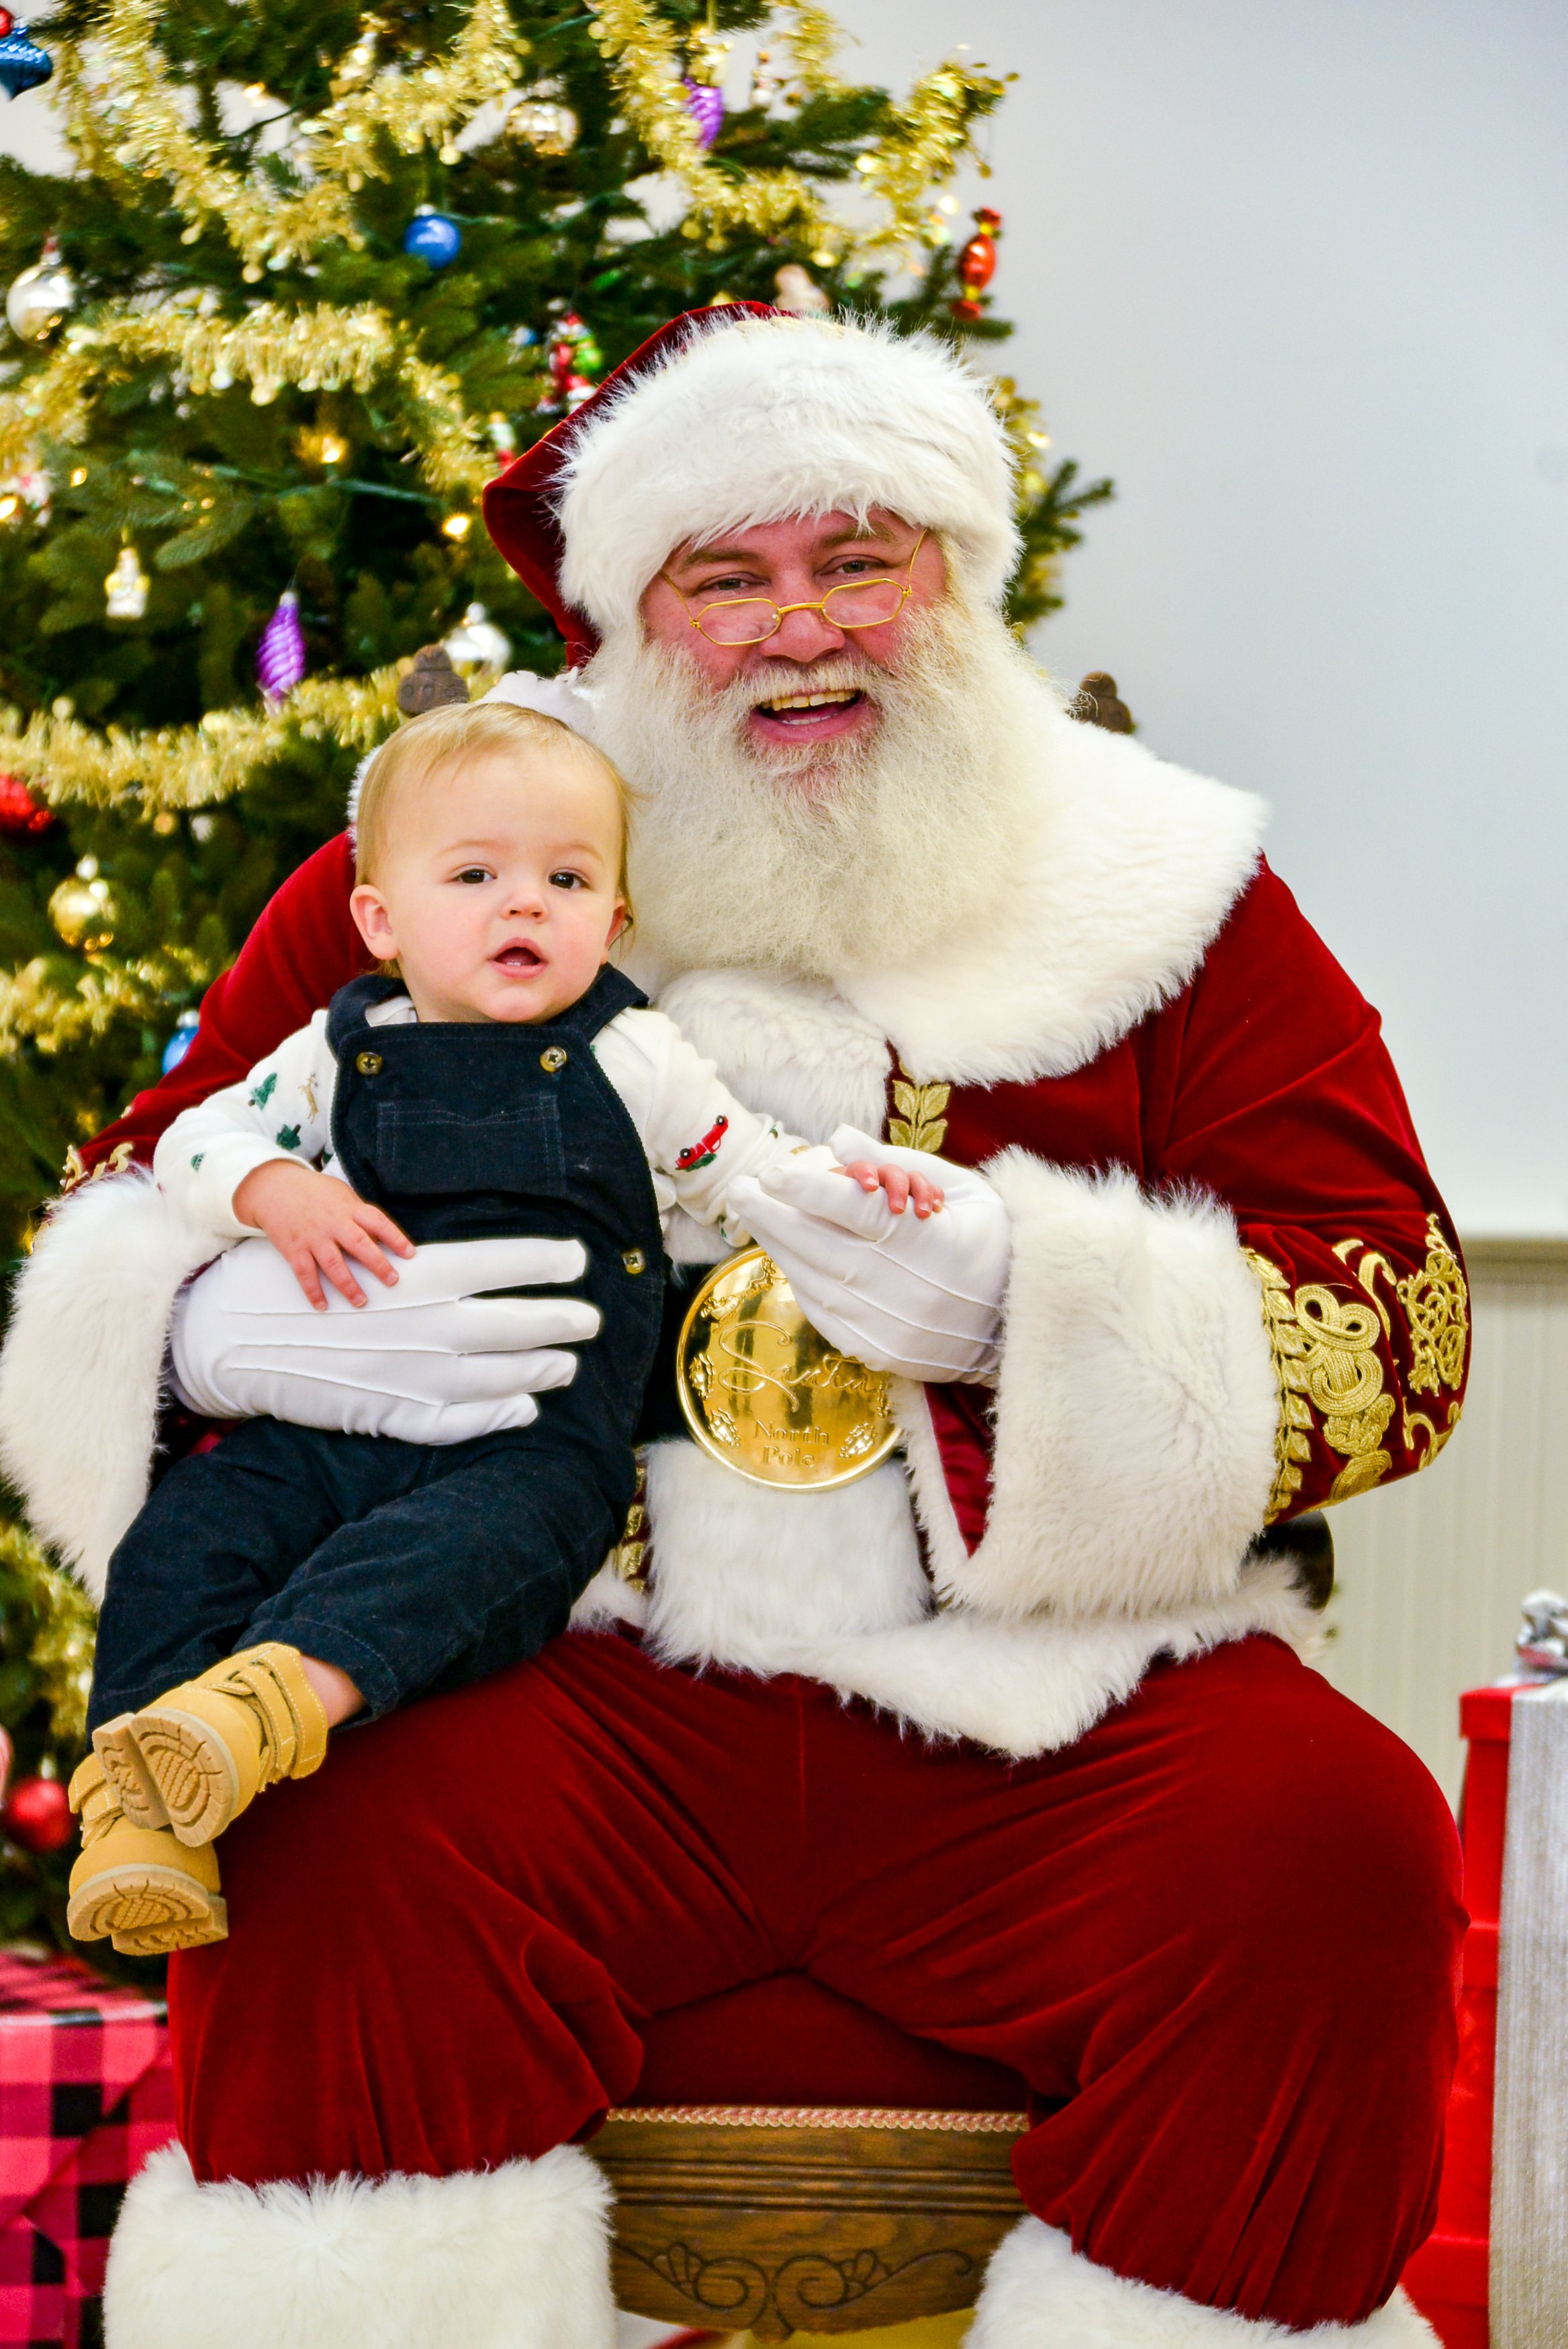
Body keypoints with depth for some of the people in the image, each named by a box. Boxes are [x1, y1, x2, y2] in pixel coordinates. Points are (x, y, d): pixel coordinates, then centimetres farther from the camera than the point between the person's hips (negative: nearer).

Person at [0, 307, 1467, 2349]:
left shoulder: (1161, 887, 11)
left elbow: (1399, 1317, 4)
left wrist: (1040, 1306, -15)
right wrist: (233, 1331, -11)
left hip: (1034, 1712, 1)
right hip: (583, 1689, 0)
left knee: (1329, 1846, -27)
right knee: (339, 1841, -31)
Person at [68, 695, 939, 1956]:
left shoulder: (631, 1060, 11)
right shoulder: (337, 1054, 15)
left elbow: (744, 1165, 17)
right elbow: (201, 1139, 15)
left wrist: (844, 1178, -5)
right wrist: (279, 1191, -7)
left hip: (541, 1437, -3)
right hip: (334, 1422, 3)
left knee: (460, 1543, -36)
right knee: (185, 1532, -20)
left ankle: (283, 1691, -58)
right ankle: (142, 1811, -29)